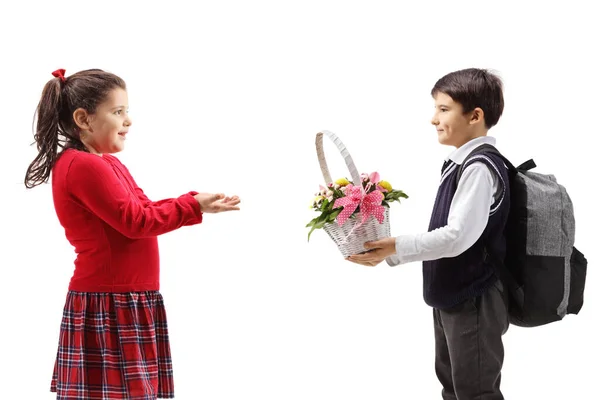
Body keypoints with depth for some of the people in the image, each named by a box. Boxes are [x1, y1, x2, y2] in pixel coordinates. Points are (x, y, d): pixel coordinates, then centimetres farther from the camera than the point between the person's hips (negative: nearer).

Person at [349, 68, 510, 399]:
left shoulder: (481, 168, -22)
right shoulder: (460, 163, 8)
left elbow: (458, 237, -28)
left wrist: (396, 248, -25)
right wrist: (389, 252, 7)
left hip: (475, 301, -10)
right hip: (452, 296, 10)